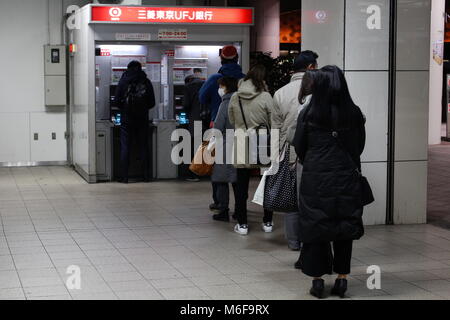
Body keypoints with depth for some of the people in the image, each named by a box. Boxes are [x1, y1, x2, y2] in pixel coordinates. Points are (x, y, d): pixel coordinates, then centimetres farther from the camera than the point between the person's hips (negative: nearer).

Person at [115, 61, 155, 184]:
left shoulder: (123, 81, -1)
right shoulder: (146, 82, 3)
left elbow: (117, 100, -2)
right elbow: (152, 103, 4)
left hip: (127, 119, -1)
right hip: (143, 119, 1)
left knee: (125, 147, 2)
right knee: (144, 147, 8)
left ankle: (124, 177, -1)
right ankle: (146, 175, 9)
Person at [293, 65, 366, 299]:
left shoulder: (308, 113, -7)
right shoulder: (354, 113, -3)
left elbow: (299, 146, 1)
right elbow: (360, 146, 5)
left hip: (315, 177, -1)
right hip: (346, 177, 1)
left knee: (315, 227, 6)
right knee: (344, 227, 10)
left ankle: (318, 280, 9)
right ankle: (342, 277, 11)